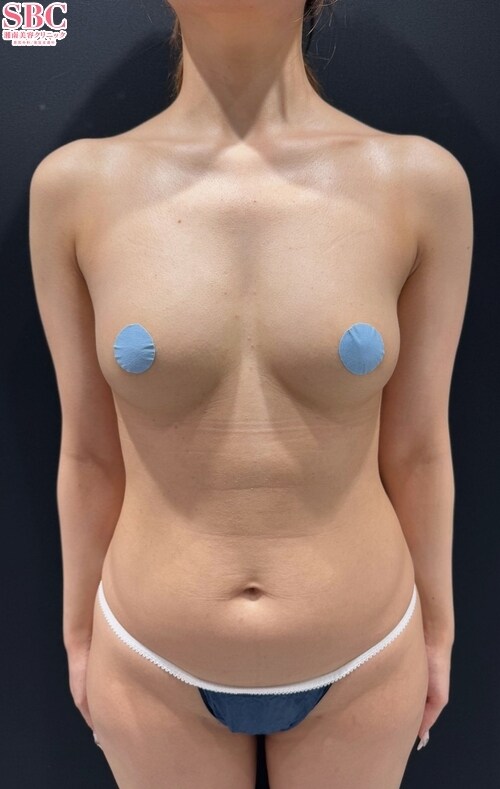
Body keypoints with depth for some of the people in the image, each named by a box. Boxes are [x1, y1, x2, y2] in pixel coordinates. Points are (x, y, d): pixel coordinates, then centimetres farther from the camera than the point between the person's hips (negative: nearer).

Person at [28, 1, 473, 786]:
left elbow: (417, 445, -6)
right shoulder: (77, 186, -13)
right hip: (162, 666, 1)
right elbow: (90, 449, -5)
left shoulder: (422, 183, -14)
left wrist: (436, 633, 5)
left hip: (355, 661, 1)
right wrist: (81, 633, 6)